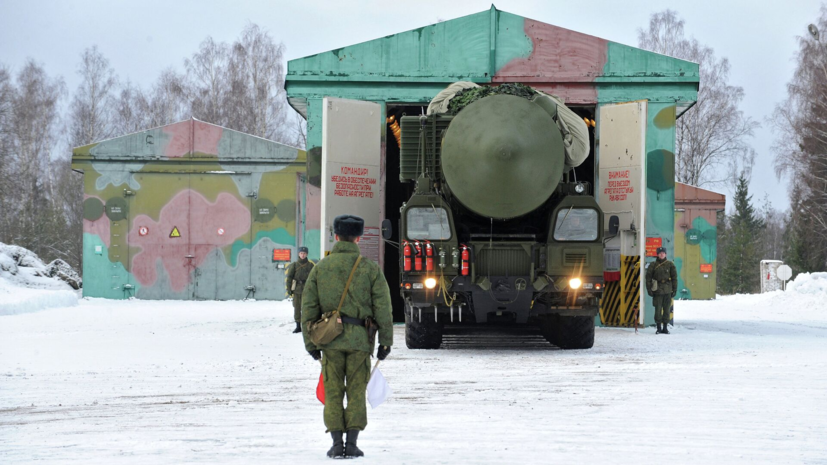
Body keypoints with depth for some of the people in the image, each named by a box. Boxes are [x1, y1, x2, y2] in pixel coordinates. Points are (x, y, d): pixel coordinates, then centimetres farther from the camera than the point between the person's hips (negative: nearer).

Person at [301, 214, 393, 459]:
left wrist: (311, 342, 10)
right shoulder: (370, 269, 0)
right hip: (360, 339, -1)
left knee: (333, 393, 6)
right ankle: (352, 443, 2)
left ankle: (337, 443, 2)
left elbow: (308, 308, 4)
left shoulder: (320, 268, 3)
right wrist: (385, 341, 7)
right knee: (356, 393, 6)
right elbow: (383, 309, -1)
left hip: (330, 339, 1)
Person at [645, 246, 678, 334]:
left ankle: (665, 328, 12)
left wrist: (674, 290, 4)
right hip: (657, 290, -1)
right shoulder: (653, 265, 4)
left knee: (667, 309, 4)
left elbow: (674, 277, 9)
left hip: (667, 291, 1)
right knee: (658, 309, -2)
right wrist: (649, 289, -2)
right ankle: (659, 328, 5)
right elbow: (648, 277, 5)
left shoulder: (670, 265, 6)